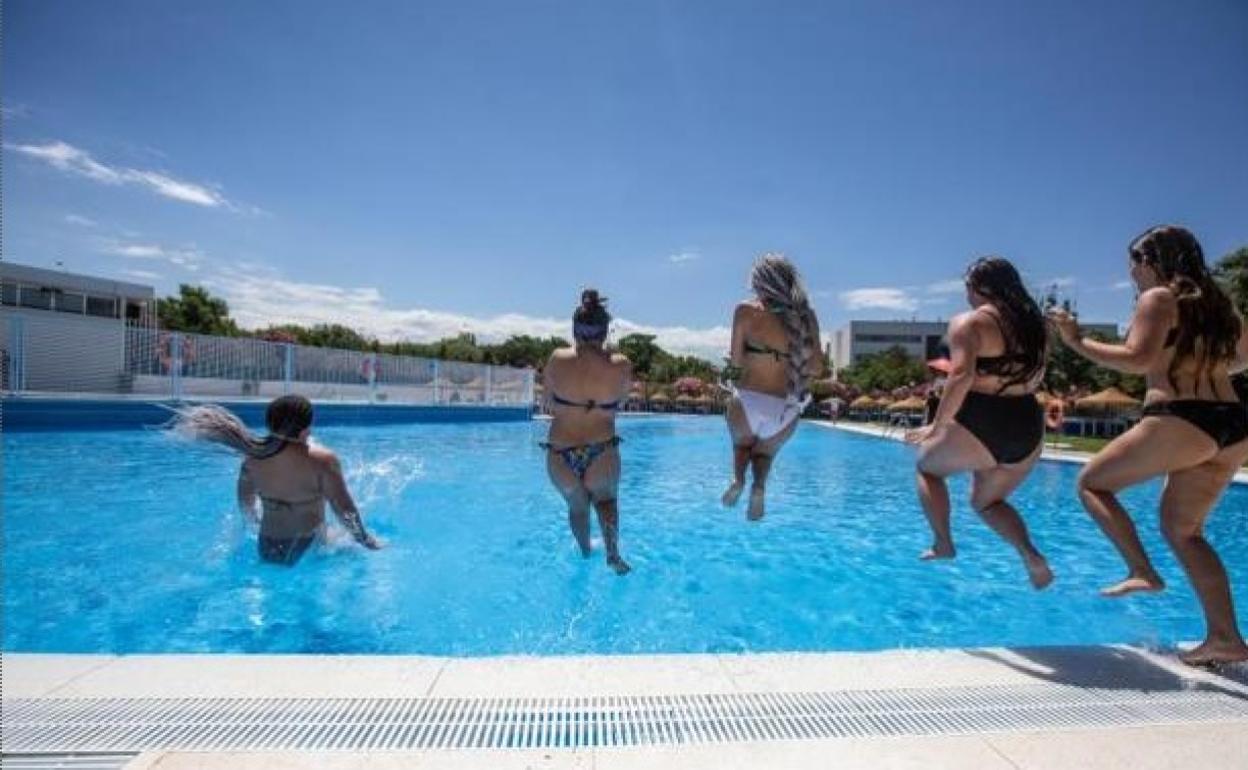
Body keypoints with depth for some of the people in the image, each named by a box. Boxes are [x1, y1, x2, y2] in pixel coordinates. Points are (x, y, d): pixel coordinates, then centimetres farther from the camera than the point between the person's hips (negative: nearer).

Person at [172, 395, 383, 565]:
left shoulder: (253, 458, -5)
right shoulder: (323, 460, -22)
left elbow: (246, 508, 9)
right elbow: (345, 509, -17)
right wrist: (366, 540, -3)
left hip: (266, 551, 6)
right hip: (309, 550, -5)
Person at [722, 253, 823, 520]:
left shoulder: (747, 311, -5)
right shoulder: (806, 316, 2)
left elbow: (736, 360, -4)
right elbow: (816, 367, 3)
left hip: (747, 401, -2)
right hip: (785, 407, 2)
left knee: (742, 444, 31)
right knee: (765, 451, 29)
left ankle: (738, 479, 6)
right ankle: (759, 487, 2)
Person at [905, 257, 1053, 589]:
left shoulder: (968, 322, -8)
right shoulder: (1034, 324, 14)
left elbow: (962, 375, -22)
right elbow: (1034, 379, 17)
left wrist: (936, 426, -18)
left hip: (979, 426, -6)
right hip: (1027, 428, 7)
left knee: (927, 467, 22)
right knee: (986, 501, 25)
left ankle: (943, 544, 13)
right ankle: (1030, 553, 2)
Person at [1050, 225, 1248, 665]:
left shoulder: (1157, 298, -4)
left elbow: (1138, 360, -17)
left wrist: (1078, 342, -10)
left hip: (1181, 421, -8)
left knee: (1093, 482, 6)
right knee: (1182, 529, 14)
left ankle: (1142, 571, -5)